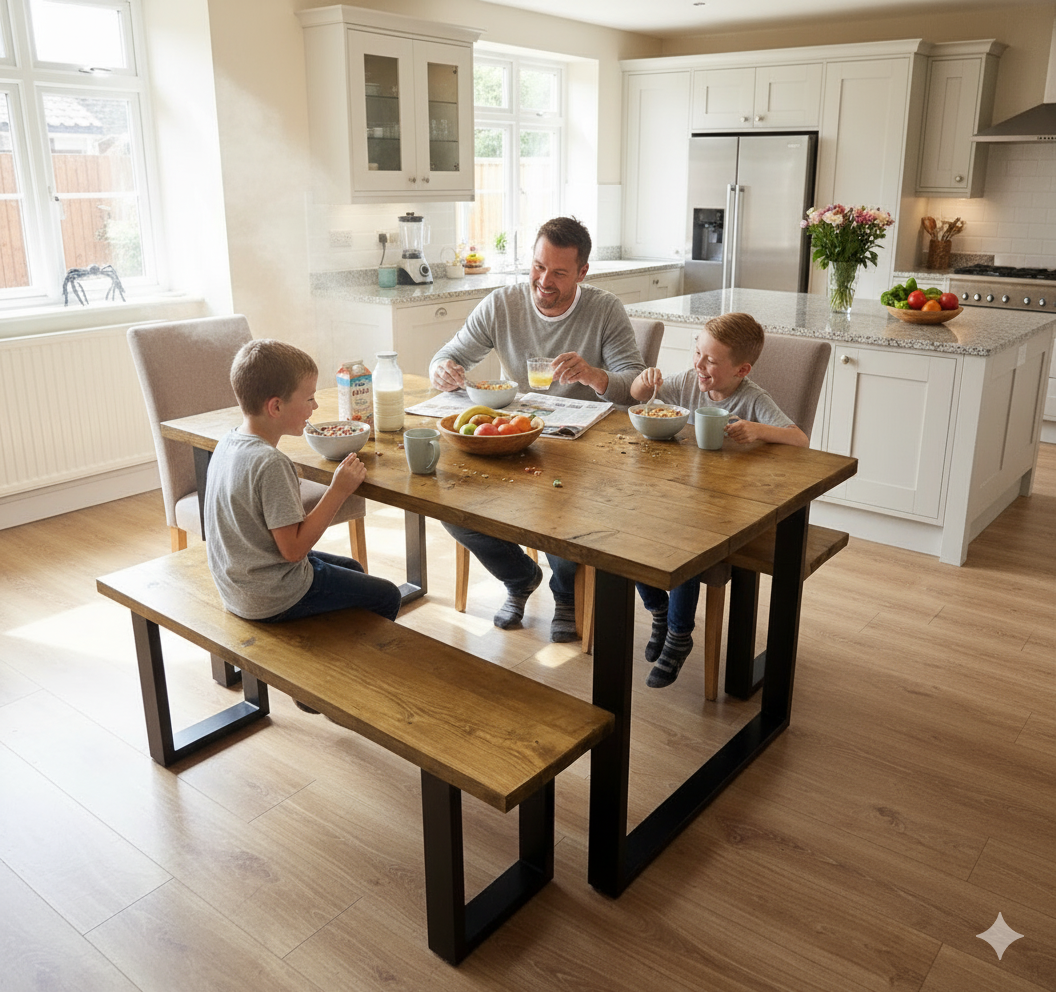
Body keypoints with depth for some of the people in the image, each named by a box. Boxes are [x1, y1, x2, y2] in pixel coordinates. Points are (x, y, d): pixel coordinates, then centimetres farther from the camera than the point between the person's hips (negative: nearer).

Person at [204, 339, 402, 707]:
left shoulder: (228, 443, 1)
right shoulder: (270, 463, -29)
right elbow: (293, 547, -26)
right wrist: (338, 491, -22)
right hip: (273, 599, -9)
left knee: (353, 569, 27)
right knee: (386, 596, 4)